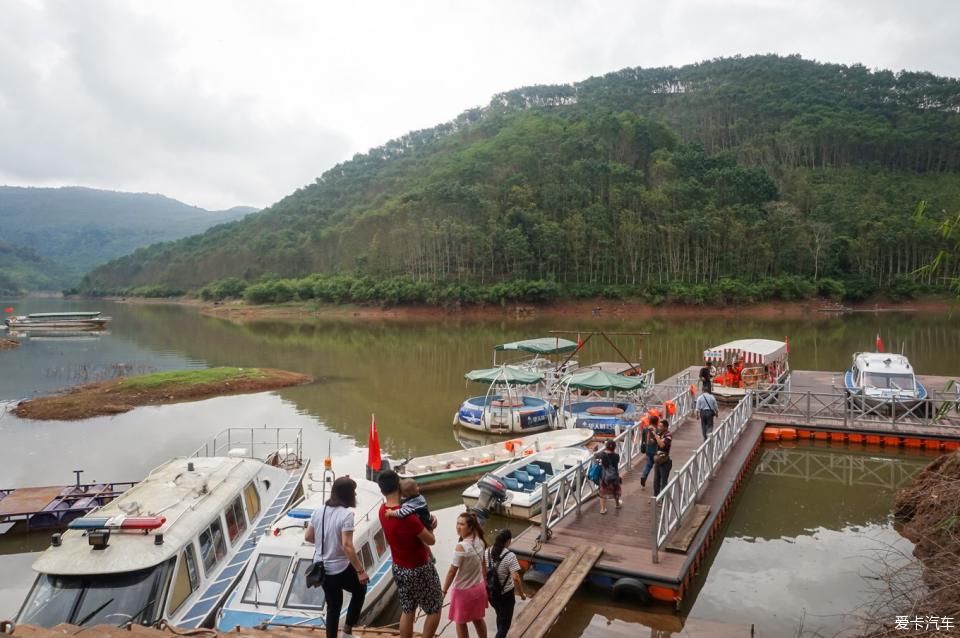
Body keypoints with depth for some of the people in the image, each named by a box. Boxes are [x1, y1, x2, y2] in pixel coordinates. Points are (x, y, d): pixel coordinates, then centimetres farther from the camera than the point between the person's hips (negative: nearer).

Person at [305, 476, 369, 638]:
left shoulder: (319, 511, -1)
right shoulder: (346, 513, -22)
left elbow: (308, 537, 9)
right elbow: (347, 546, -27)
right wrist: (360, 570, -20)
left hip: (321, 567, 6)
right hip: (340, 568, -6)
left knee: (333, 606, 21)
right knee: (360, 590, 23)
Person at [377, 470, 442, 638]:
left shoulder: (383, 511, -7)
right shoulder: (406, 516, -32)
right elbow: (431, 540, -20)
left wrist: (424, 526, -5)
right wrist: (429, 528, 1)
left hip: (399, 568, 7)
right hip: (419, 569, -7)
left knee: (407, 612, 20)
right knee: (434, 610, 11)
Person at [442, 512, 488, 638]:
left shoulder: (461, 547, -29)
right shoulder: (480, 541, -7)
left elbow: (452, 571, -23)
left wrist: (444, 591, -11)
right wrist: (484, 580, 21)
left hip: (463, 591, -6)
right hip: (479, 587, 6)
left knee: (460, 622, 16)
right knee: (478, 618, 25)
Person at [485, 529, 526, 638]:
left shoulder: (487, 552, -6)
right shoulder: (510, 556, -23)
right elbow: (515, 578, -26)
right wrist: (522, 594, -12)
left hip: (490, 592, 6)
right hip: (505, 594, -6)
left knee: (500, 616, 29)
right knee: (505, 622, 11)